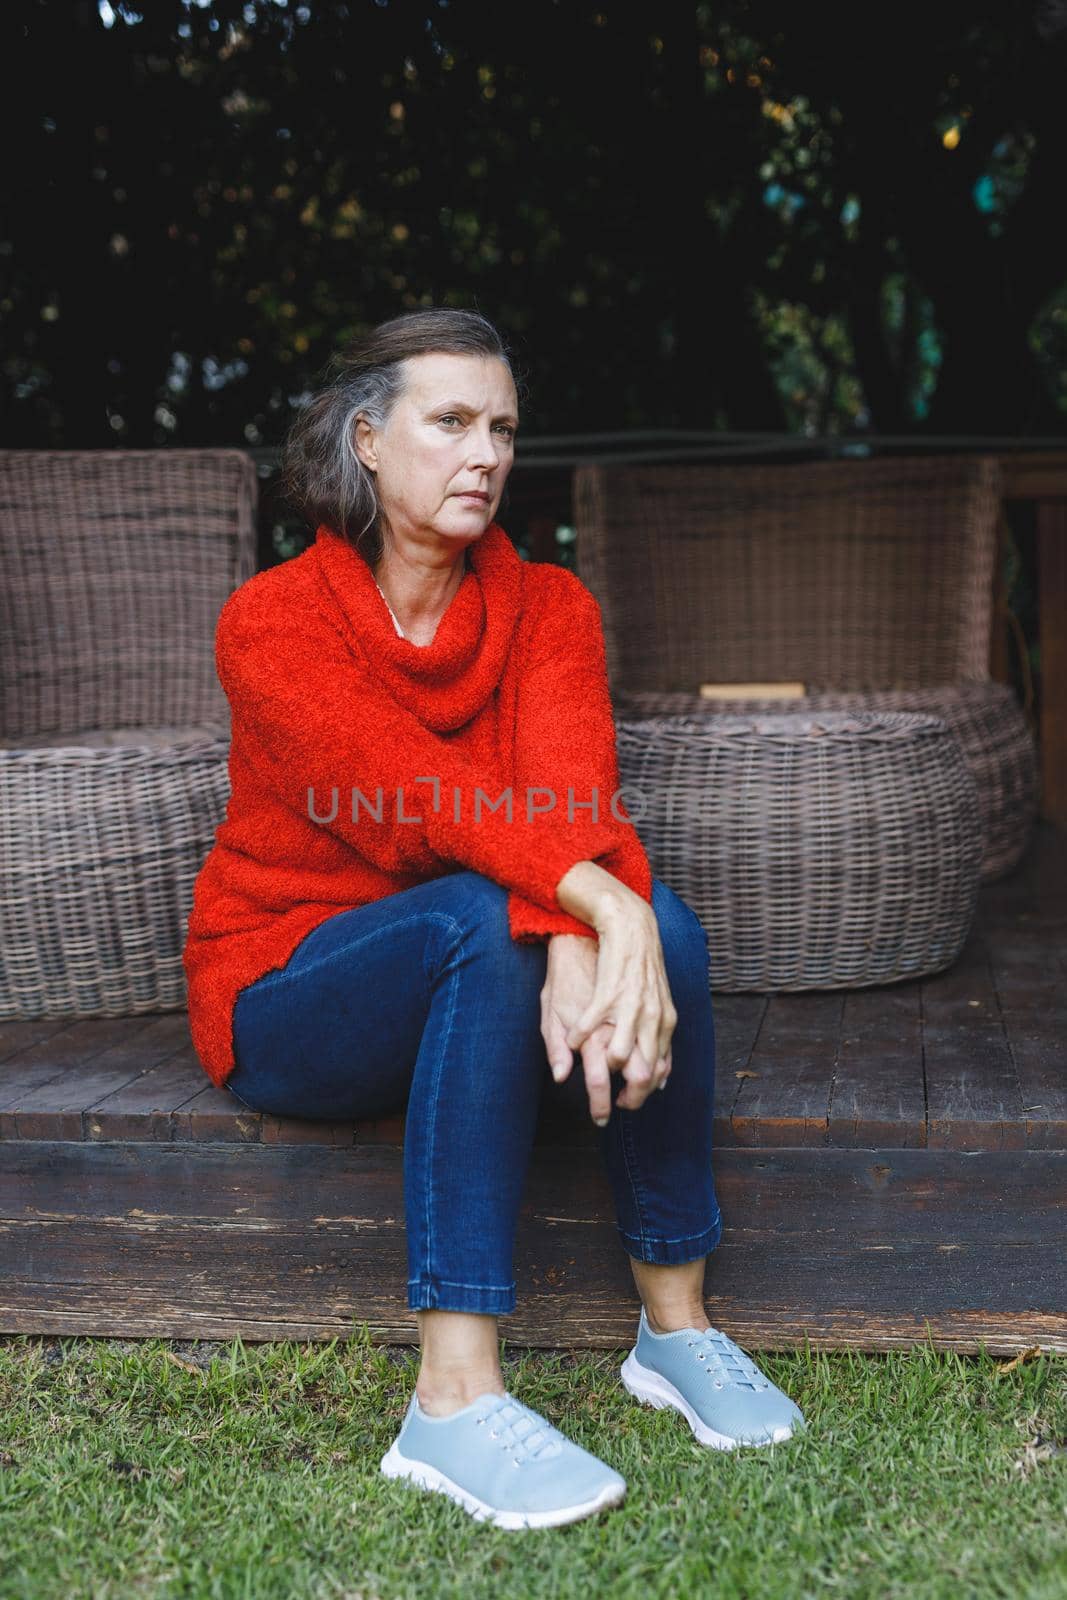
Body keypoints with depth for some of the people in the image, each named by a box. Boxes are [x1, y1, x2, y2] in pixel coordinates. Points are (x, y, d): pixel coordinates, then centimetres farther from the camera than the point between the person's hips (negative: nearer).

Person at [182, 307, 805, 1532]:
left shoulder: (546, 605, -2)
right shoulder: (270, 624, -14)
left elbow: (573, 787, -21)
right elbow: (417, 792, -30)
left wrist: (581, 948, -42)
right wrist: (597, 903, -46)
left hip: (480, 979, 4)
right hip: (283, 994, -4)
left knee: (665, 925, -27)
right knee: (484, 920, -36)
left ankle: (676, 1323, -14)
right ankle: (454, 1402, -37)